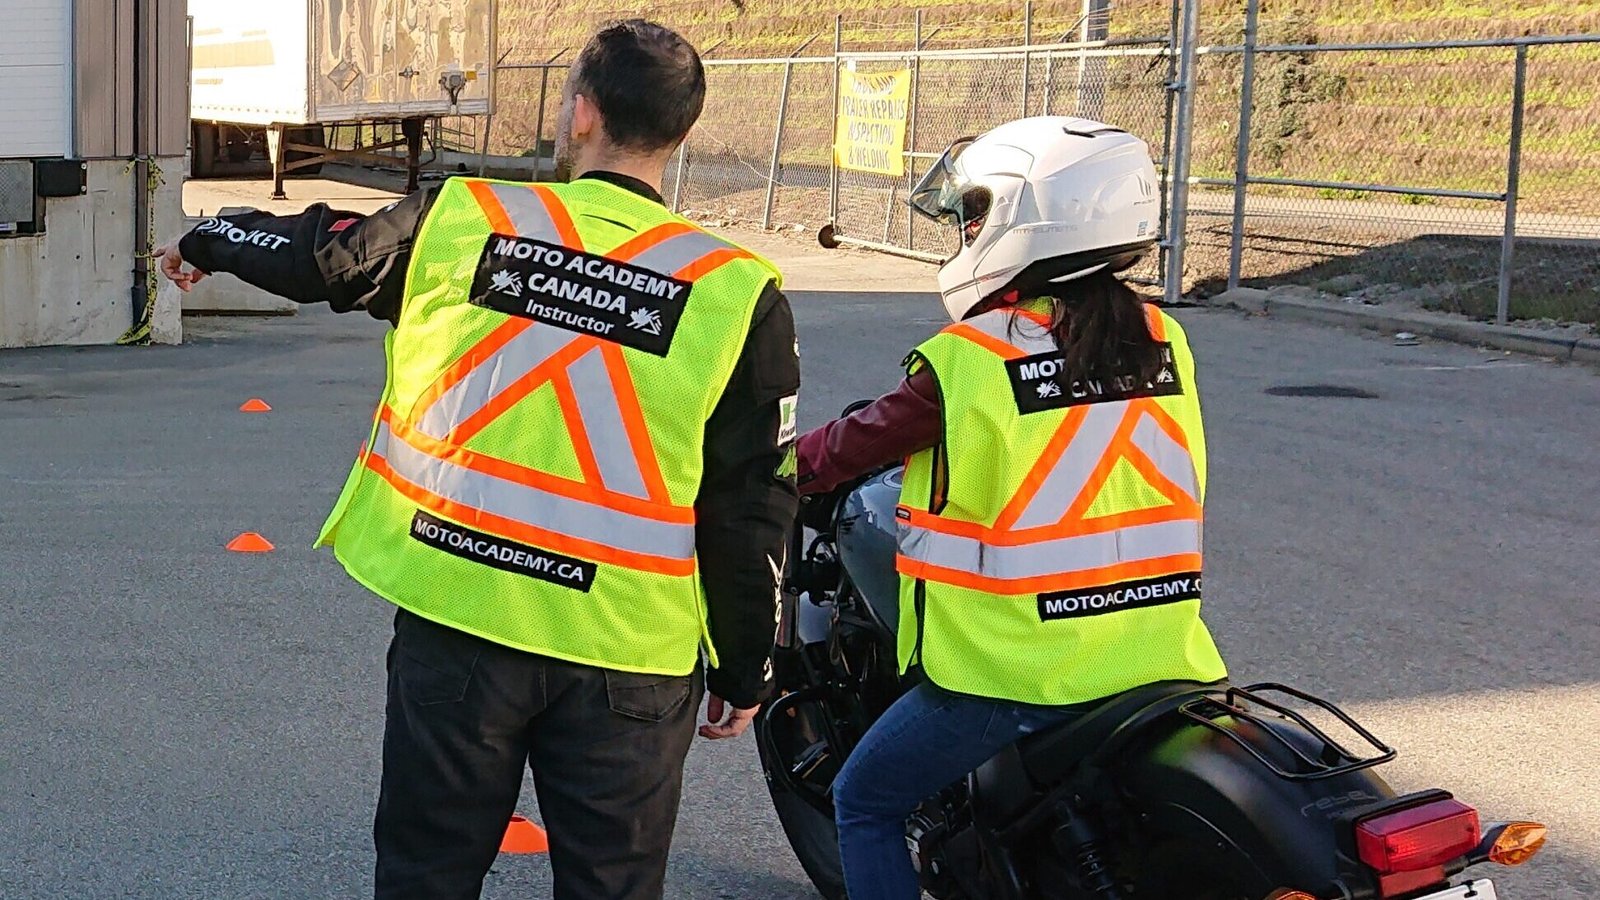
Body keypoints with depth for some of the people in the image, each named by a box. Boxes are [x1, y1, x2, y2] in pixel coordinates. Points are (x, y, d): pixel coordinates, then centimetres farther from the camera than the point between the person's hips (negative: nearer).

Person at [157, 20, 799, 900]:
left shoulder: (457, 223, -4)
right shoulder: (738, 295, -7)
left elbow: (316, 252, 14)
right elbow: (753, 512, -4)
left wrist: (207, 239, 35)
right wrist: (745, 672, 9)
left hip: (456, 620, 1)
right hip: (626, 655, -1)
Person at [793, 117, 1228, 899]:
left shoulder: (966, 361, -13)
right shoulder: (1164, 342, 3)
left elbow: (855, 444, 0)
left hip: (1015, 672, -5)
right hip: (1159, 657, 6)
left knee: (866, 802, 14)